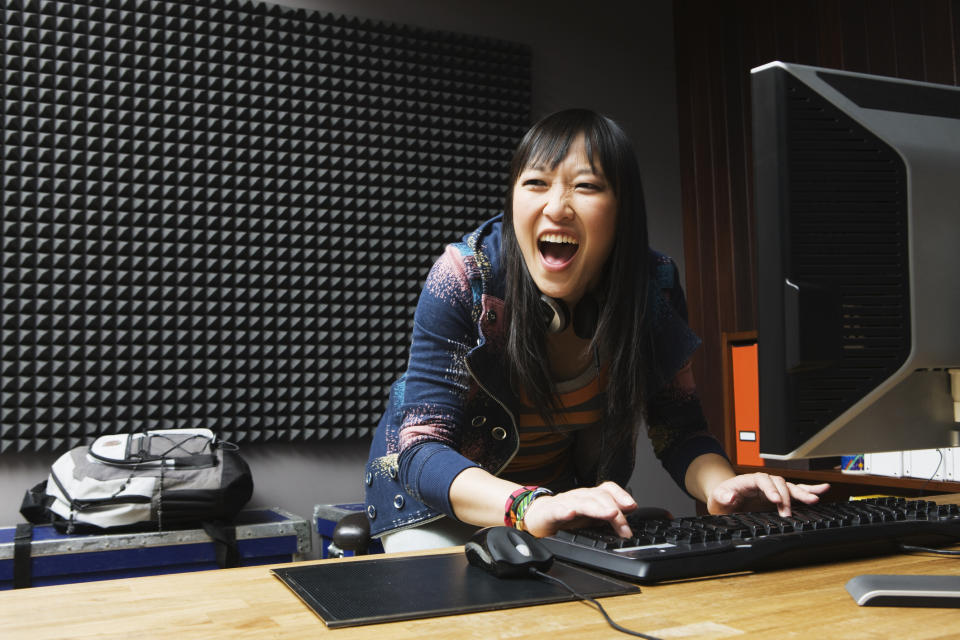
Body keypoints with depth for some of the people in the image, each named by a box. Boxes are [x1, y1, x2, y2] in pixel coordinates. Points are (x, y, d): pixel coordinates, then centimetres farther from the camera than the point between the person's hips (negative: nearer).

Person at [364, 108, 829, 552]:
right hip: (440, 503, -2)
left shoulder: (654, 286, -15)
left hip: (562, 491, 3)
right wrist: (528, 507, -49)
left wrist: (720, 486, -31)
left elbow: (678, 428, -8)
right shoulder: (465, 280, -26)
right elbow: (422, 449, -30)